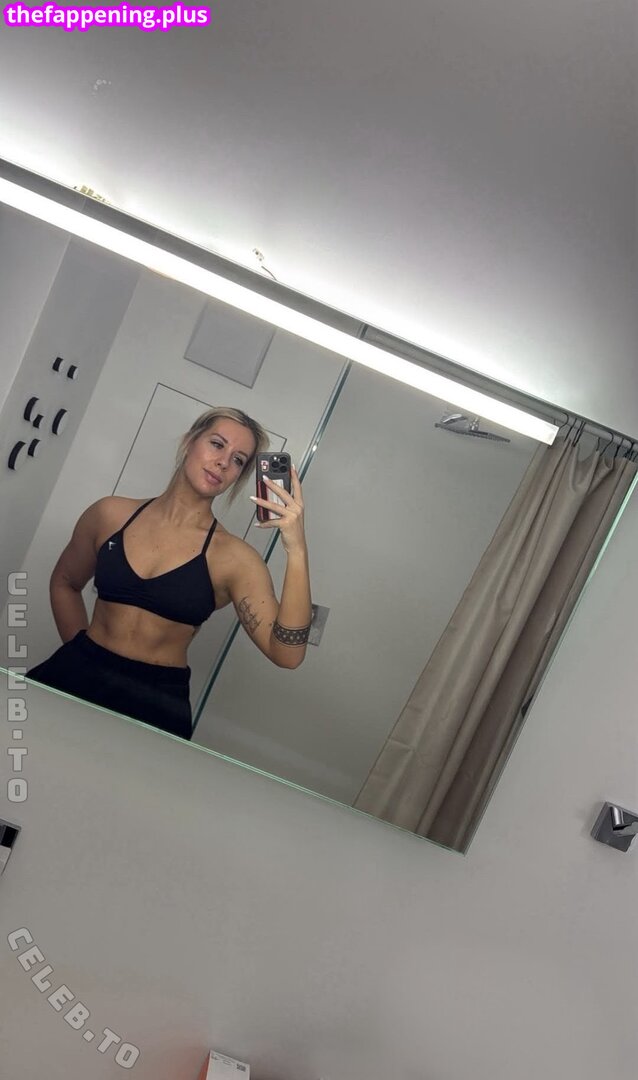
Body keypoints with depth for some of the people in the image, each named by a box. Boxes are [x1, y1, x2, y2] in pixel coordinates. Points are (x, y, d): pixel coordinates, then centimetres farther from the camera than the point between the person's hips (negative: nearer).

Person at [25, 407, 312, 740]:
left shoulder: (234, 559, -7)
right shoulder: (110, 514, 2)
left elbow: (286, 654, -18)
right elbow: (64, 583, 20)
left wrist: (296, 551, -25)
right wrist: (80, 650, 10)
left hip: (157, 700, -1)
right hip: (73, 677, 1)